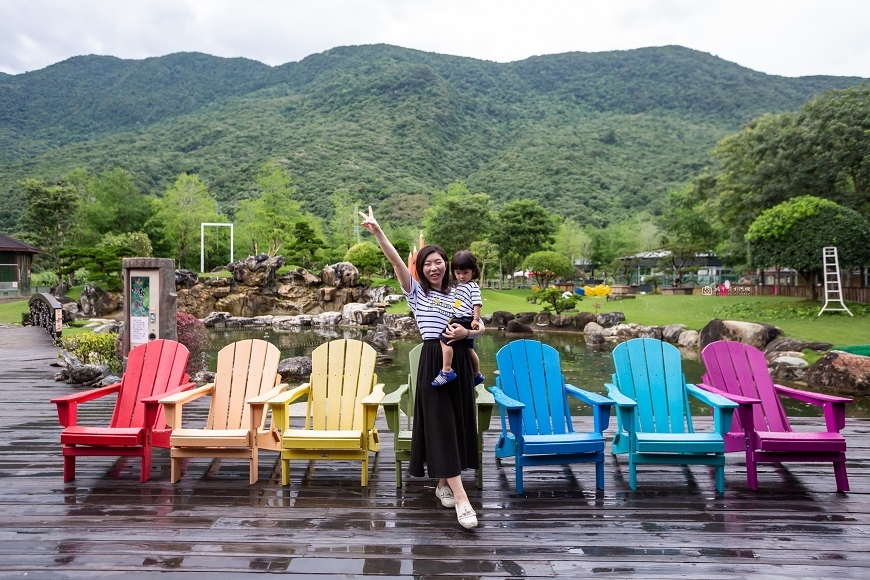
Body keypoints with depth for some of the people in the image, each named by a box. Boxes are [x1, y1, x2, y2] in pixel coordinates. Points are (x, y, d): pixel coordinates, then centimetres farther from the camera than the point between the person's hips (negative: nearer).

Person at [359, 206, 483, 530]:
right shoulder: (416, 292, 4)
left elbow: (481, 329, 10)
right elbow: (396, 261, -10)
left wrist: (466, 333, -12)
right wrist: (377, 232, -22)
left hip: (459, 360, 4)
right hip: (434, 361, -4)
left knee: (457, 422, 8)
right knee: (441, 424, -8)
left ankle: (444, 483, 27)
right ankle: (461, 499, -9)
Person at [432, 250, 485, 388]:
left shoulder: (473, 287, -7)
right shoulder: (458, 286, 20)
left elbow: (476, 303, -15)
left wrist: (476, 319, -24)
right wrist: (452, 319, 27)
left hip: (466, 321, -10)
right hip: (459, 320, 10)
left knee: (445, 339, -21)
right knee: (469, 349, 18)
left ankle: (446, 371, -21)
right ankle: (477, 375, 31)